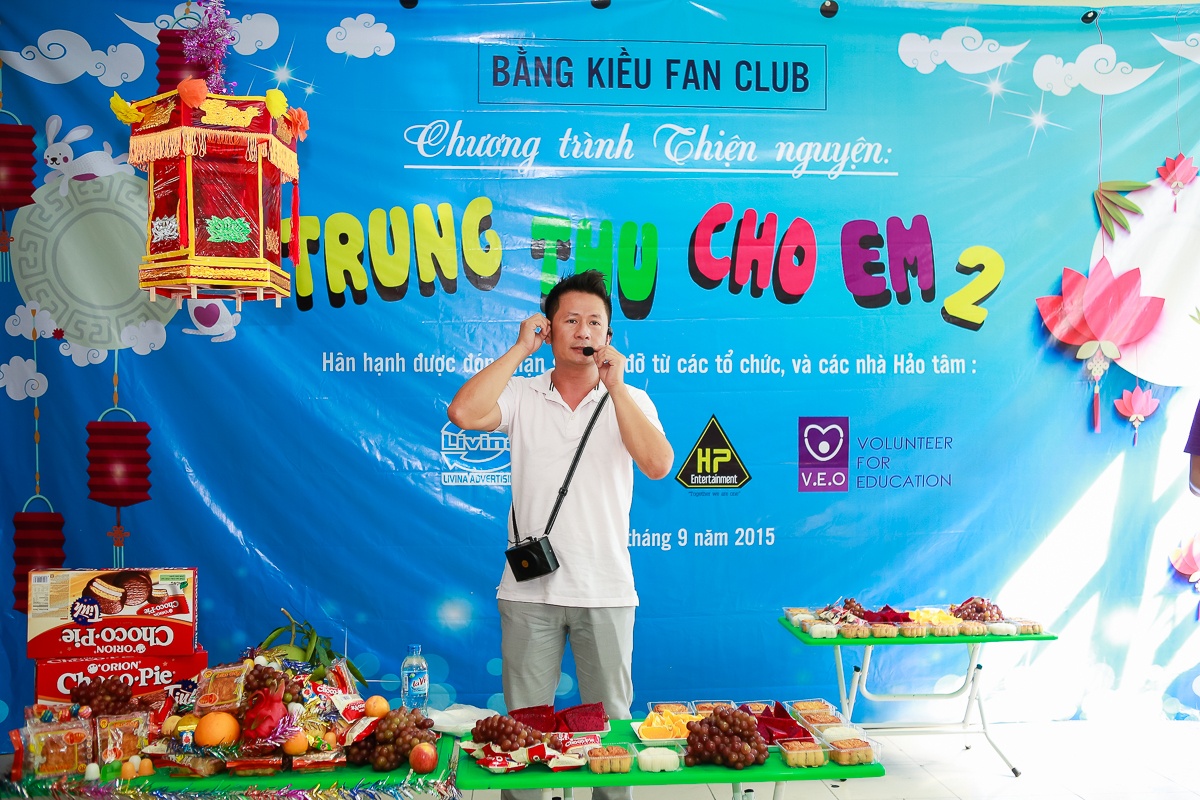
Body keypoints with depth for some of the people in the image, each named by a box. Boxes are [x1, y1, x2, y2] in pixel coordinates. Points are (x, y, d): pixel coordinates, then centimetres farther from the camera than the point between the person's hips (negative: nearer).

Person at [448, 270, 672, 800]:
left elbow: (658, 464, -12)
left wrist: (615, 387, -13)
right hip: (530, 589, 0)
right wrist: (520, 349, -9)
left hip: (606, 591, 1)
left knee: (611, 722, 11)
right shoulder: (521, 396, 3)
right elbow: (464, 414, -17)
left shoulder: (631, 401, 5)